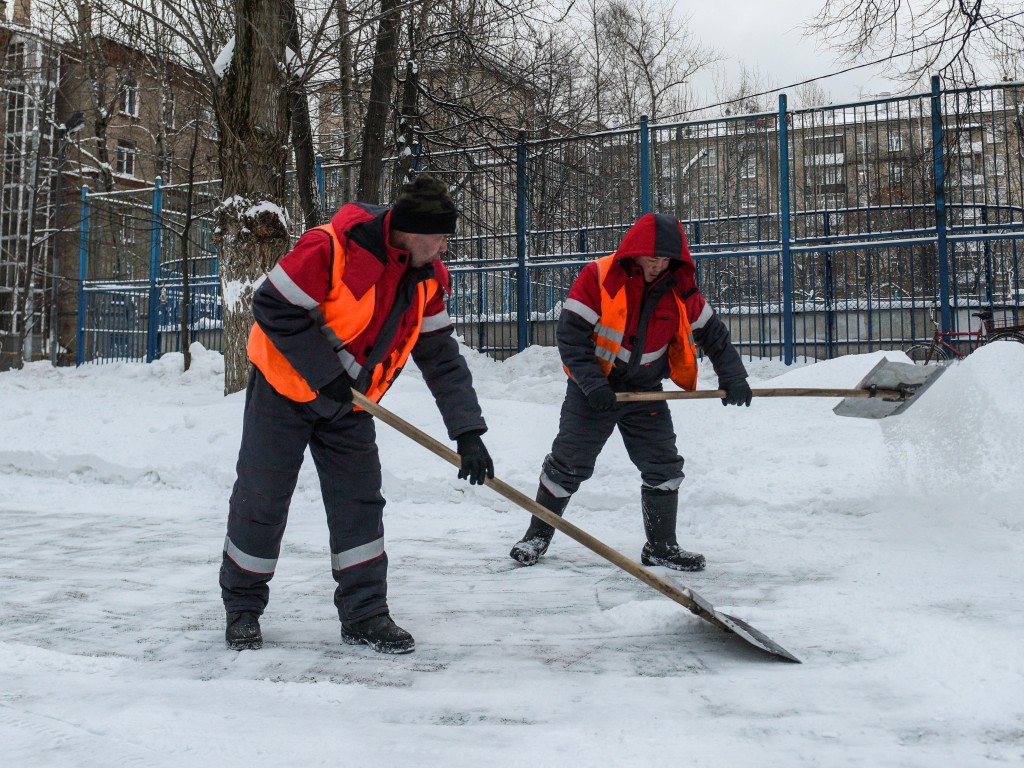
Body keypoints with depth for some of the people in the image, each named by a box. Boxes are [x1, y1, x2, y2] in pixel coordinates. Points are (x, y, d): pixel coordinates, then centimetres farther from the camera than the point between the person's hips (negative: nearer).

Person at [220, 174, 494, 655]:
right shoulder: (332, 248, -27)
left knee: (359, 502, 1)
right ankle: (242, 606, 23)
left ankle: (364, 614, 13)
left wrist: (467, 432, -13)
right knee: (261, 501, 3)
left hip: (350, 404, 5)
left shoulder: (426, 277, -7)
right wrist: (324, 372, -24)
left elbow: (441, 356, -5)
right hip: (285, 387, -5)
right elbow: (273, 307, -23)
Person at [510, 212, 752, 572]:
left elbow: (712, 333, 7)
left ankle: (661, 546, 18)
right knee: (568, 464, -1)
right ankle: (538, 534, 19)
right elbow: (571, 335, -19)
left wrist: (733, 377, 1)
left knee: (664, 467, 2)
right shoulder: (597, 277, -18)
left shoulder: (681, 289, -5)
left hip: (645, 392, 4)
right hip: (592, 387, -3)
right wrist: (593, 384, -25)